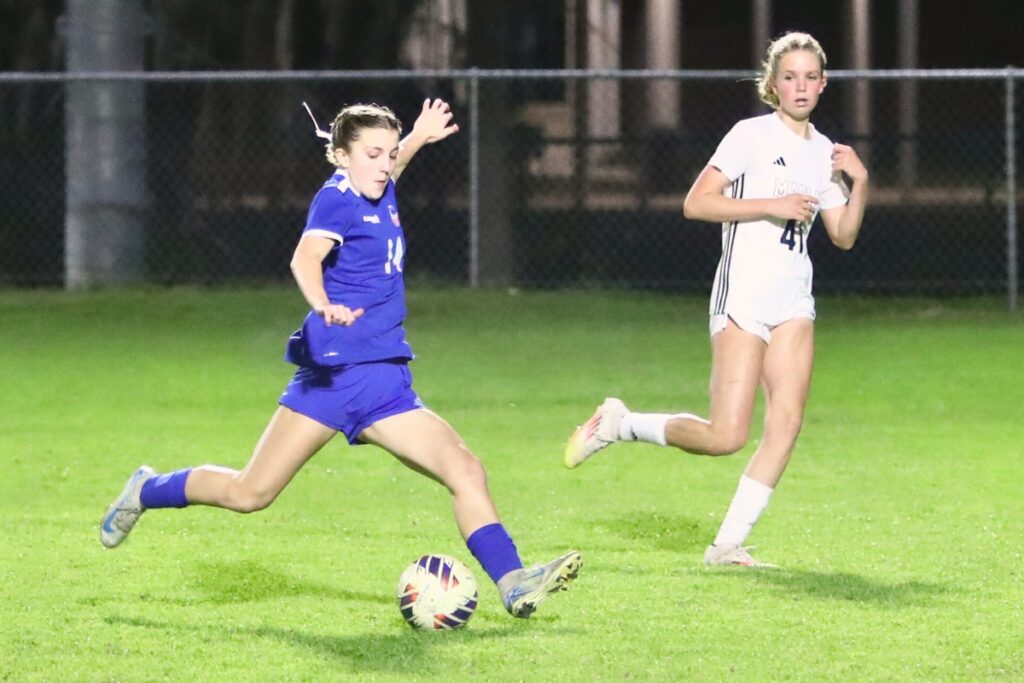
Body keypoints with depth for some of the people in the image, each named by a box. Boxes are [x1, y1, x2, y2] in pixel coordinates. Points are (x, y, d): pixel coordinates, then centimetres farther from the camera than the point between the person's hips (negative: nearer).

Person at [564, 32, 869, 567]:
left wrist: (859, 183, 1)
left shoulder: (823, 152, 14)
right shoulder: (752, 136, -6)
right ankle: (619, 424, 9)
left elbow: (843, 236, 17)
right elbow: (696, 203, -13)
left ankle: (729, 543, -3)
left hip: (793, 302, 7)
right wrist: (772, 206, -18)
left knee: (786, 423, -9)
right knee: (725, 438, -14)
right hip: (743, 297, -7)